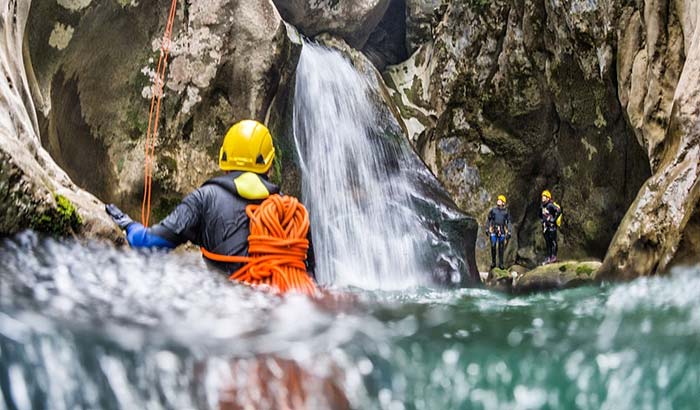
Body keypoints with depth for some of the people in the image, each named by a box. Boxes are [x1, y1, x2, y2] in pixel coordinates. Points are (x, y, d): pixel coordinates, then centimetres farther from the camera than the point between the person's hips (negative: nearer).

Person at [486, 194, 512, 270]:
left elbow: (508, 222, 9)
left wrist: (508, 232, 2)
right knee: (493, 246, -6)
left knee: (501, 247, 1)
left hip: (502, 231, 0)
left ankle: (501, 264, 7)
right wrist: (487, 229, 6)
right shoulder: (493, 210, 7)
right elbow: (488, 220, 13)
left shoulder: (506, 211, 6)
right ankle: (493, 262, 4)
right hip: (493, 230, 0)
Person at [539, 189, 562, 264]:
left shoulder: (551, 204, -11)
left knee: (553, 241, -8)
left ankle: (553, 256, -7)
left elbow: (559, 210, -22)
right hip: (545, 226, 8)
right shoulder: (542, 206, 14)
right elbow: (540, 214, 33)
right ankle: (548, 257, 12)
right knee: (547, 242, 9)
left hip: (552, 225, -8)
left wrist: (554, 219, -18)